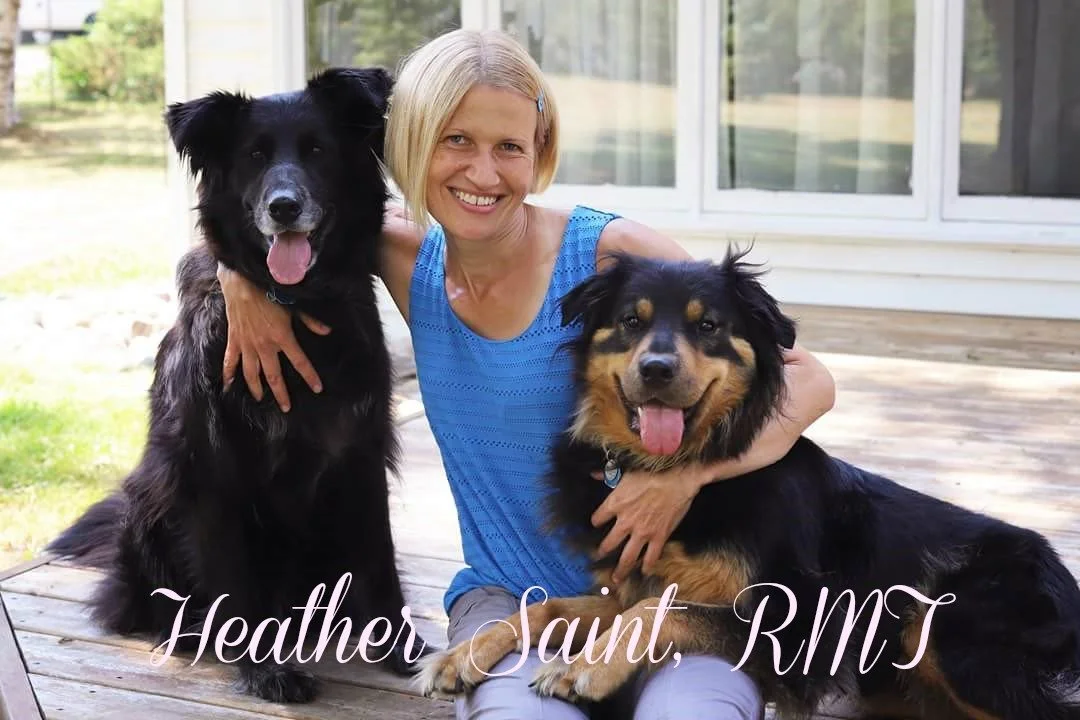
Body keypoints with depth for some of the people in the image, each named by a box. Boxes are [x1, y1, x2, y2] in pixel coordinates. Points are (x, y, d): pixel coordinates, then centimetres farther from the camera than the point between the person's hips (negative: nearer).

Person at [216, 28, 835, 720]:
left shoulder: (612, 252, -13)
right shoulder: (411, 256, 0)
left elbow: (807, 379, -11)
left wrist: (689, 469, -27)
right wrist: (244, 280, -4)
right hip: (508, 594, 2)